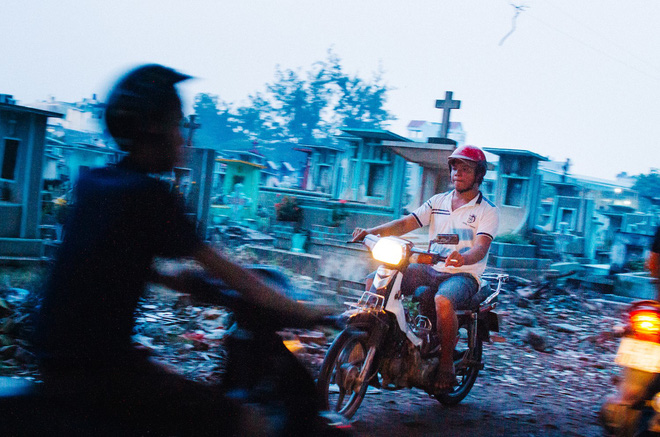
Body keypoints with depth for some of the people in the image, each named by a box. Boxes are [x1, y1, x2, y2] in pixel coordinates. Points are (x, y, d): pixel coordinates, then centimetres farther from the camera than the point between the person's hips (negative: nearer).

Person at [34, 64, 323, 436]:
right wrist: (306, 312, -7)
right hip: (100, 364, -10)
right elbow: (224, 271, -13)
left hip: (56, 353, 10)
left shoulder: (91, 182, 9)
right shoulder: (149, 194, -15)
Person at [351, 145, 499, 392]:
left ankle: (447, 364, -19)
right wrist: (372, 232, -13)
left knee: (443, 301, -39)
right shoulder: (438, 202, 14)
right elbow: (406, 223, 4)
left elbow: (481, 247, -18)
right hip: (430, 269, 5)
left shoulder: (488, 211, -1)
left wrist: (463, 257, -42)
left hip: (464, 274, -5)